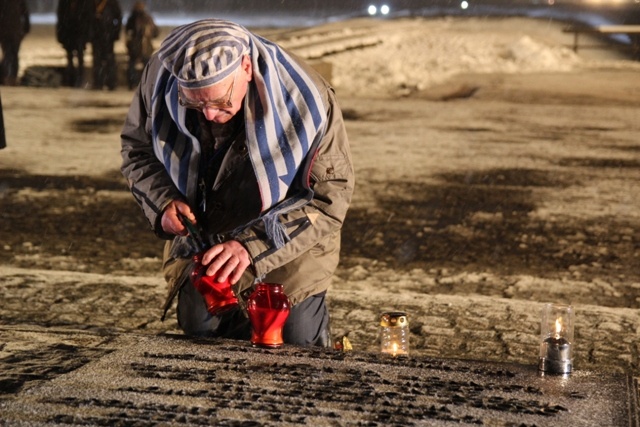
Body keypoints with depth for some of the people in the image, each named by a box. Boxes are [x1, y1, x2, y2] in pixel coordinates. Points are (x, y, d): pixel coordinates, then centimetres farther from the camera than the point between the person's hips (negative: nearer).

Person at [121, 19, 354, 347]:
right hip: (198, 256, 3)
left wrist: (253, 245, -34)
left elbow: (331, 196, -23)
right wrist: (162, 201, -22)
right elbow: (136, 148, -1)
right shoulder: (160, 77, -19)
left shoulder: (304, 101, -29)